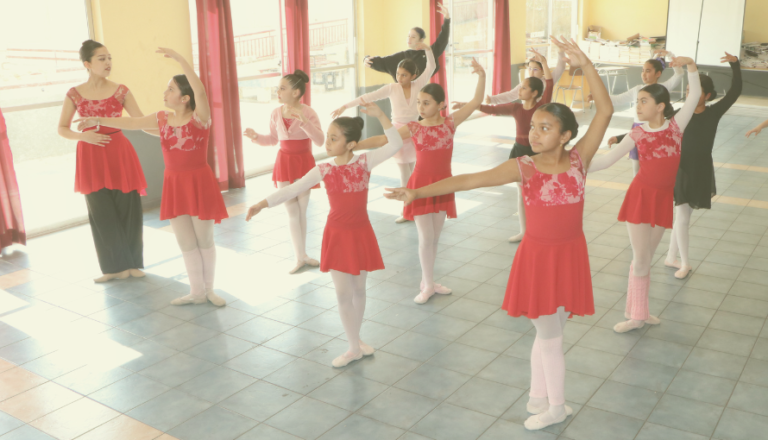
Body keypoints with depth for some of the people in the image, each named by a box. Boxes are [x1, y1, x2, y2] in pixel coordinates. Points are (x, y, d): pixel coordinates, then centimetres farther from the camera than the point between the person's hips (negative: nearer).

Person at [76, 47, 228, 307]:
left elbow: (200, 91, -31)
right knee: (185, 241, 9)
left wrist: (179, 59, -35)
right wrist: (98, 121, 9)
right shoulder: (162, 119, 5)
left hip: (199, 183, -5)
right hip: (174, 184, 5)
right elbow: (130, 123, 14)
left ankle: (209, 290, 20)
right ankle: (196, 292, 21)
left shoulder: (200, 118, -13)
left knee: (204, 239, 6)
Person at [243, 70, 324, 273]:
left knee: (301, 210, 9)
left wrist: (304, 121, -34)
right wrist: (256, 136, -8)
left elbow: (319, 141, -23)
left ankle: (302, 255, 20)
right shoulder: (276, 113, -3)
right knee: (292, 212, 5)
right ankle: (301, 257, 12)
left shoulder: (308, 112, -13)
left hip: (304, 162, -3)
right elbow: (273, 139, 9)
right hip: (284, 163, 3)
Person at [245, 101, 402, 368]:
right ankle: (354, 348, 15)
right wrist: (263, 204, -16)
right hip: (337, 235, 0)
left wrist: (380, 116, -25)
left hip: (361, 234, 0)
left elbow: (395, 145, -16)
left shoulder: (364, 162, -7)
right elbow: (293, 189, -9)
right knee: (343, 295, 2)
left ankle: (356, 339, 32)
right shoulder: (324, 170, -5)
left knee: (358, 289, 13)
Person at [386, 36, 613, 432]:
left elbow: (605, 111, -16)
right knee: (549, 335, 11)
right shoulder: (523, 167, -12)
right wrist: (418, 192, -27)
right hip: (538, 255, -2)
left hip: (570, 254, 2)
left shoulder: (579, 159, -7)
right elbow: (470, 180, -20)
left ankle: (539, 397, 34)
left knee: (549, 332, 16)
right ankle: (554, 405, 32)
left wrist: (584, 64, -25)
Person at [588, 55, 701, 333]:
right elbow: (607, 160, -4)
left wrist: (690, 65, -14)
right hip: (641, 196, -2)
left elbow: (695, 95, -3)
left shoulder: (675, 125, 1)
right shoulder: (638, 134, -2)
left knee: (646, 258, 12)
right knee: (640, 259, 2)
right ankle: (637, 315, 15)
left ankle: (639, 311, 24)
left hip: (663, 198, 2)